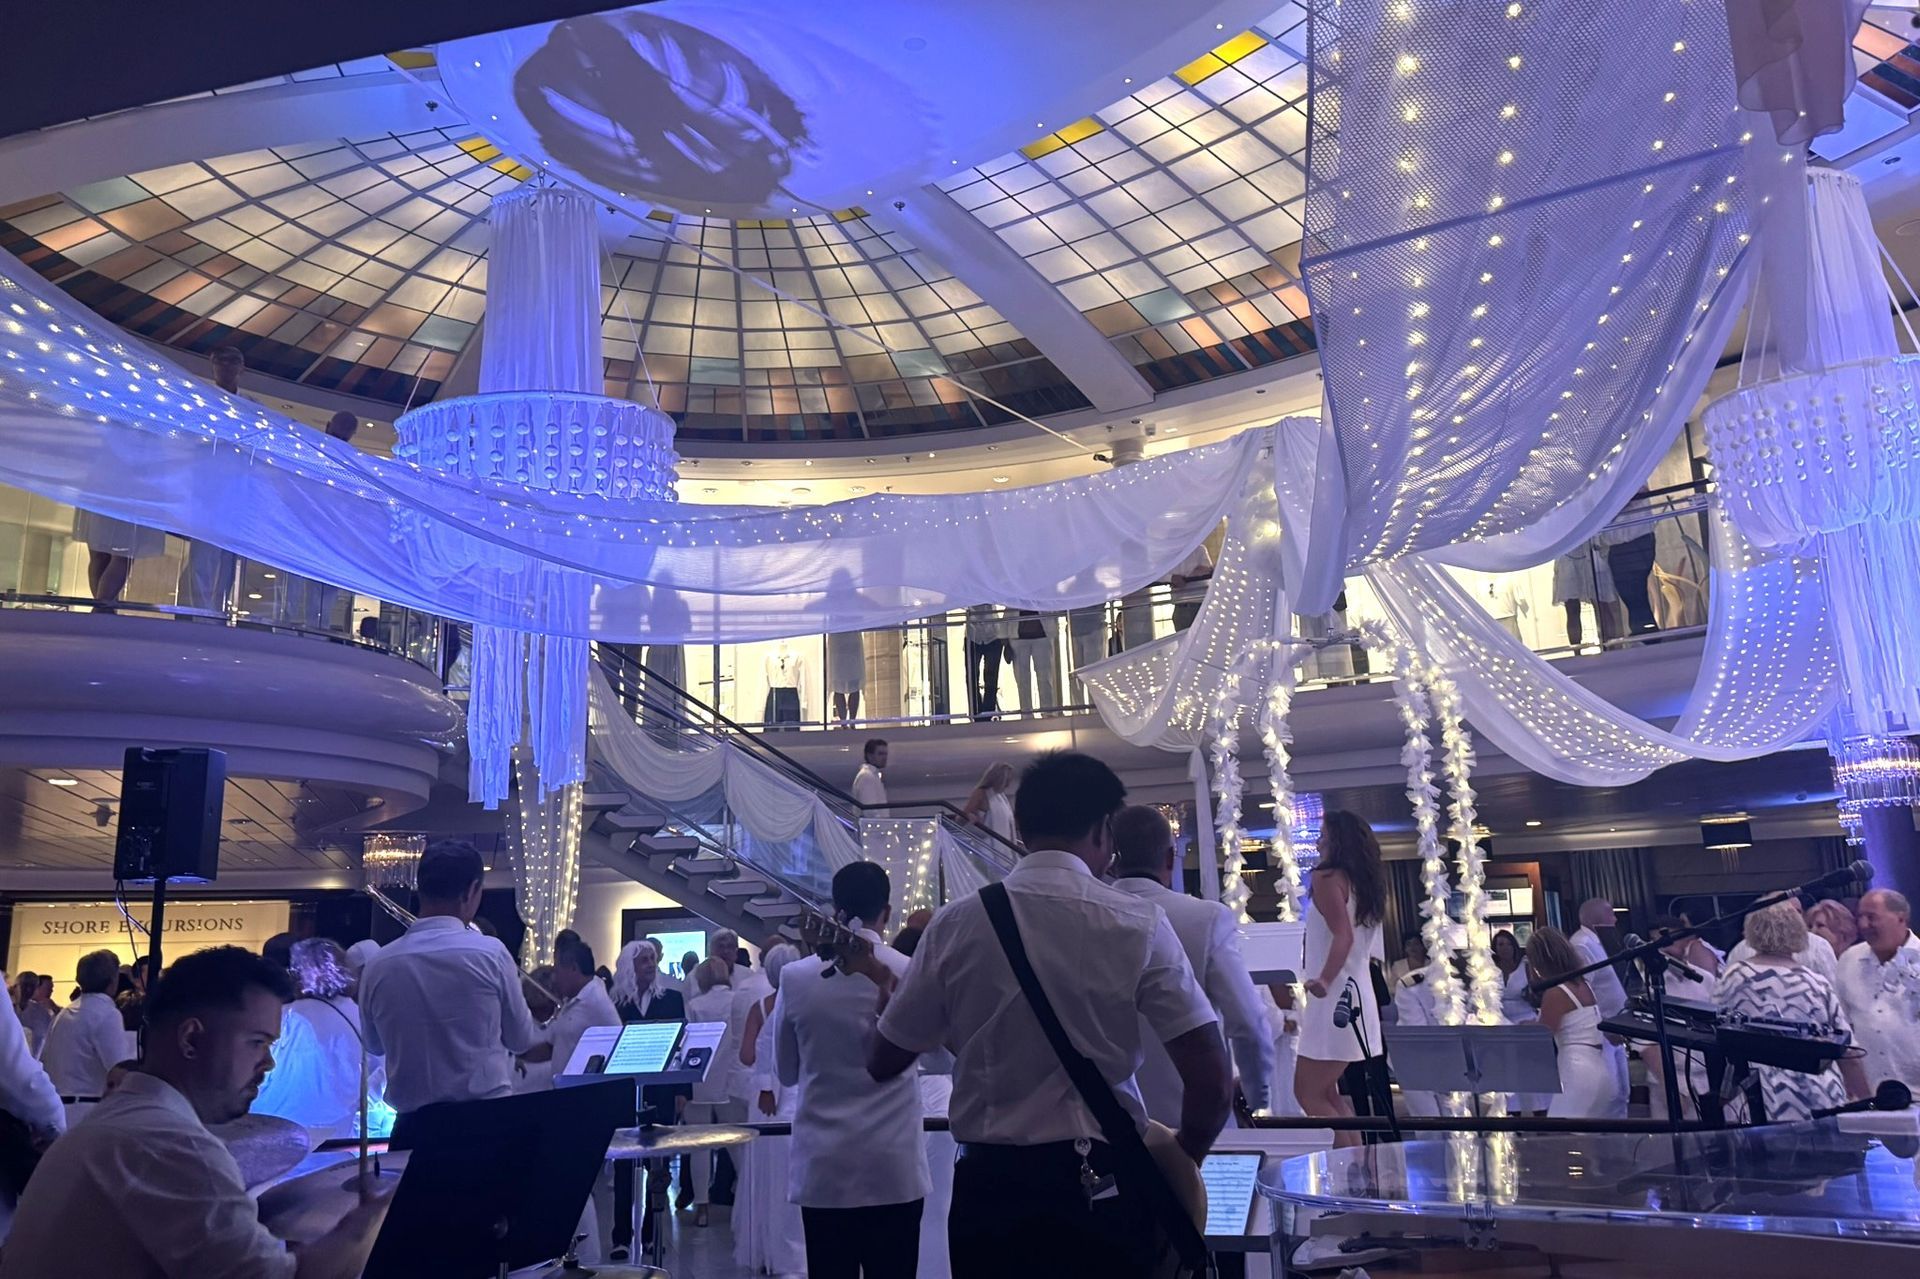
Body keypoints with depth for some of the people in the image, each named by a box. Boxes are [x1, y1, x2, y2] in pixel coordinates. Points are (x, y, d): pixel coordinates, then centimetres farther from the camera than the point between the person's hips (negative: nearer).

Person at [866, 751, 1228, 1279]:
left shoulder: (956, 924, -4)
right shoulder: (1138, 923, -8)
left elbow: (882, 1063, 5)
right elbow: (1211, 1078, -11)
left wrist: (884, 997, 25)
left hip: (989, 1183, 2)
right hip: (1104, 1183, -1)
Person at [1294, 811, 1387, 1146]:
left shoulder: (1328, 877, -9)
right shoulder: (1363, 882, 16)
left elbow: (1343, 935, -21)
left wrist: (1324, 980, -31)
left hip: (1335, 995, -10)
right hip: (1355, 993, 10)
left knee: (1308, 1093, -6)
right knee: (1327, 1092, 16)